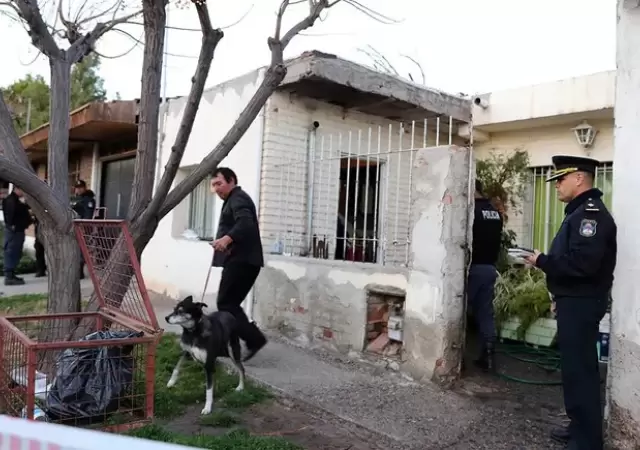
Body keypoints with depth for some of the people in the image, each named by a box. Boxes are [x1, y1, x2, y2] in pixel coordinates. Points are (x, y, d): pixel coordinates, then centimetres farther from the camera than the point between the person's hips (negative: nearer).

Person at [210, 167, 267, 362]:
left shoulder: (238, 198, -8)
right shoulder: (233, 200, 26)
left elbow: (245, 223, -27)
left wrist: (227, 238, -42)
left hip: (242, 260, -11)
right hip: (239, 260, 11)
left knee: (226, 303, -12)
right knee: (230, 303, 10)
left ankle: (254, 339, -12)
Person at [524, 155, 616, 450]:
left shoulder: (591, 213, -17)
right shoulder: (582, 211, 16)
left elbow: (582, 263, -29)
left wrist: (542, 261, -17)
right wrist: (561, 297, 21)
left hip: (581, 305, -11)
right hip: (574, 302, 11)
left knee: (579, 371, -5)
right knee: (575, 368, 17)